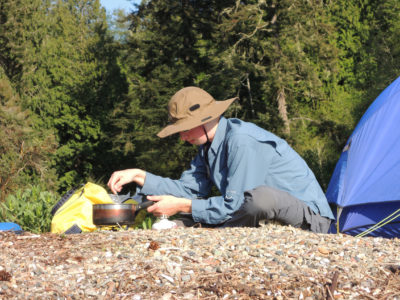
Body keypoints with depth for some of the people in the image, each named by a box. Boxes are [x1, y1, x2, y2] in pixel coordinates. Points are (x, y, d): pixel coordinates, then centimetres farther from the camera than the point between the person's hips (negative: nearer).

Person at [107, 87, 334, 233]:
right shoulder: (209, 145, 6)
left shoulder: (243, 141, -24)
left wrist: (182, 206, -18)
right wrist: (139, 176, 1)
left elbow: (235, 206, -25)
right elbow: (189, 189, 8)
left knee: (261, 196, -38)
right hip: (267, 216, 9)